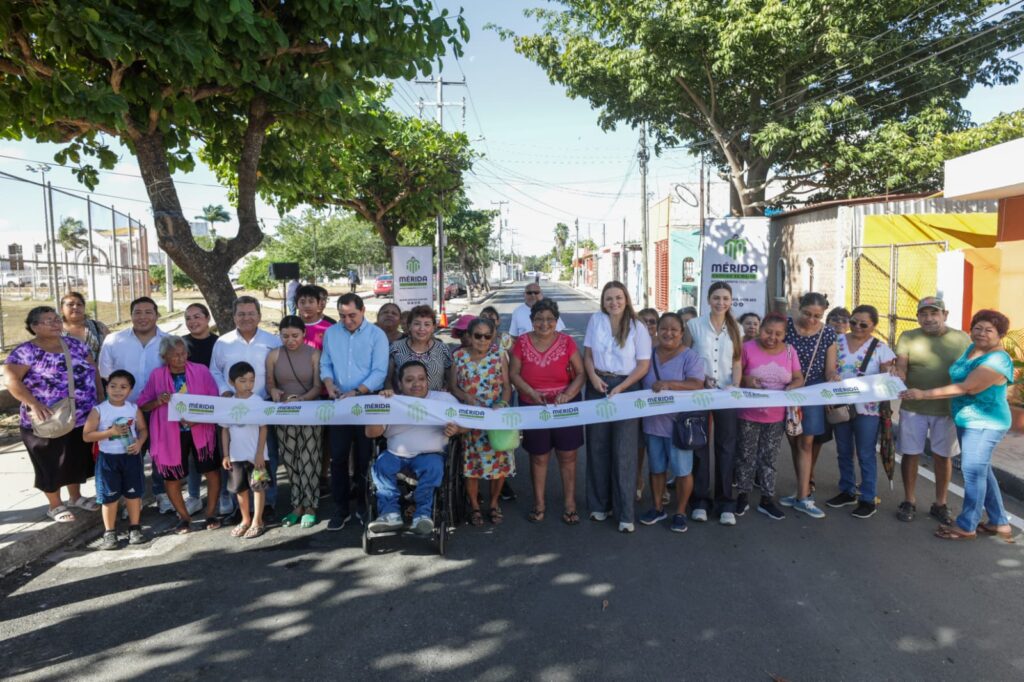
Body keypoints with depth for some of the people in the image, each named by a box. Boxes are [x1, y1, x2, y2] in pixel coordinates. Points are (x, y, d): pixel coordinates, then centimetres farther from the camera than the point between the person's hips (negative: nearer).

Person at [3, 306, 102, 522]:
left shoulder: (75, 344, 5)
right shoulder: (26, 351, -12)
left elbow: (93, 372, 8)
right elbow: (10, 379, -22)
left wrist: (101, 399, 2)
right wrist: (33, 404, -30)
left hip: (83, 418, 5)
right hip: (48, 423, -5)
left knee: (78, 460, 18)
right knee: (52, 464, 10)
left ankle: (75, 497, 38)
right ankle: (55, 505, 28)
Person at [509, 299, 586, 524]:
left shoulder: (566, 342, -3)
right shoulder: (522, 342, -1)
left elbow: (581, 373, -3)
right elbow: (513, 373, -1)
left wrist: (568, 393, -20)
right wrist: (531, 392, -16)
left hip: (565, 406, 0)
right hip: (533, 407, 0)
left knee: (567, 455, 4)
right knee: (538, 457, 9)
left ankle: (569, 504, 18)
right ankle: (539, 504, 23)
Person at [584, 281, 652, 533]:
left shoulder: (638, 328, -2)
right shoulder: (595, 320, 5)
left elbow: (643, 365, -5)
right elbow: (588, 354, 8)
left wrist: (620, 388, -14)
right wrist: (593, 377, -11)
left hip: (626, 388, -2)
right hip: (598, 388, 3)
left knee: (624, 451, -3)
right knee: (598, 448, 8)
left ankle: (625, 513, 4)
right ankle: (599, 503, 22)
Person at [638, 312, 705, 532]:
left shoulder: (691, 357, -8)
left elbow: (697, 385, -20)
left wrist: (669, 384, -31)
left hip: (679, 423, -4)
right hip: (653, 422, 4)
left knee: (682, 470, 5)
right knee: (656, 468, 16)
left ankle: (680, 513, 21)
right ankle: (658, 508, 31)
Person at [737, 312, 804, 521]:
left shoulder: (789, 351, 0)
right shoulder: (748, 348, -9)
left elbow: (799, 379, 3)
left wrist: (789, 389, -18)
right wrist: (746, 380, -23)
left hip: (776, 416, 3)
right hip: (749, 414, -3)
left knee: (769, 458, 12)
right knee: (746, 456, 8)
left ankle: (767, 500, 23)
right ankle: (742, 496, 22)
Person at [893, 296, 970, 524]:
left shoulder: (962, 339, 2)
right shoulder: (908, 337, -2)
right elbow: (900, 367, -10)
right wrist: (898, 380, -32)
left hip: (947, 410, 1)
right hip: (913, 408, -1)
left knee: (943, 457, 11)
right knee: (911, 454, 6)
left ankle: (940, 504, 27)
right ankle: (909, 502, 21)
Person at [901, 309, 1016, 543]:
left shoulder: (997, 362, -22)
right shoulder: (971, 348, 7)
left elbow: (965, 388, -27)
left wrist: (922, 394, -27)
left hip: (984, 423, -9)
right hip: (968, 420, 9)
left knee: (973, 471, -3)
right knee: (981, 470, 16)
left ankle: (966, 526, 8)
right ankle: (999, 523, 27)